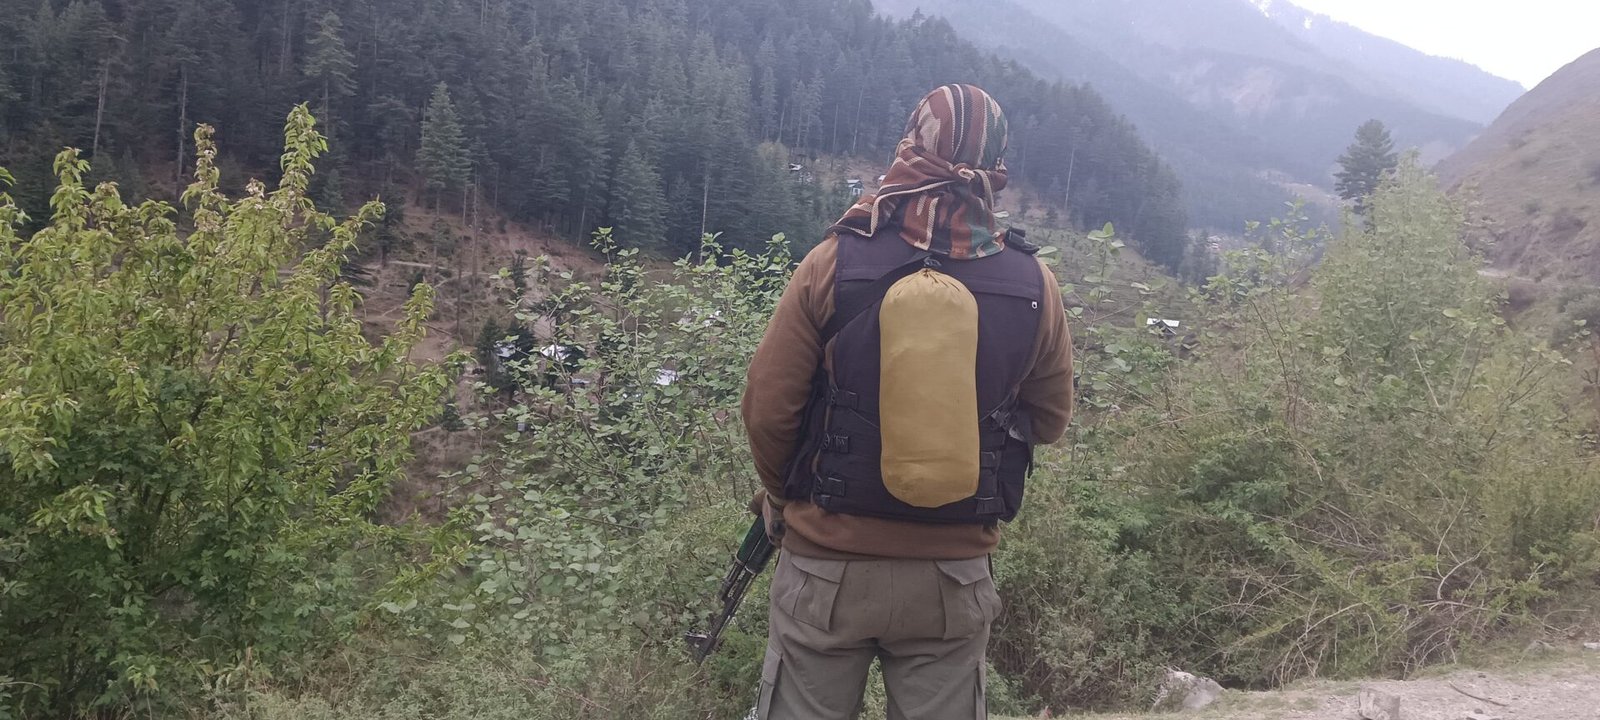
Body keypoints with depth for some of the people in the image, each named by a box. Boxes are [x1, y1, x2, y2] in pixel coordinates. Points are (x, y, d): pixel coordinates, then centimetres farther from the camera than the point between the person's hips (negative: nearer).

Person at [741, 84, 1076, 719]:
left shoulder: (834, 262, -12)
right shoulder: (1032, 282, -7)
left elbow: (767, 408, -8)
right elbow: (1050, 419, 5)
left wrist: (784, 496, 10)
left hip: (829, 565, -1)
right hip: (955, 578, 2)